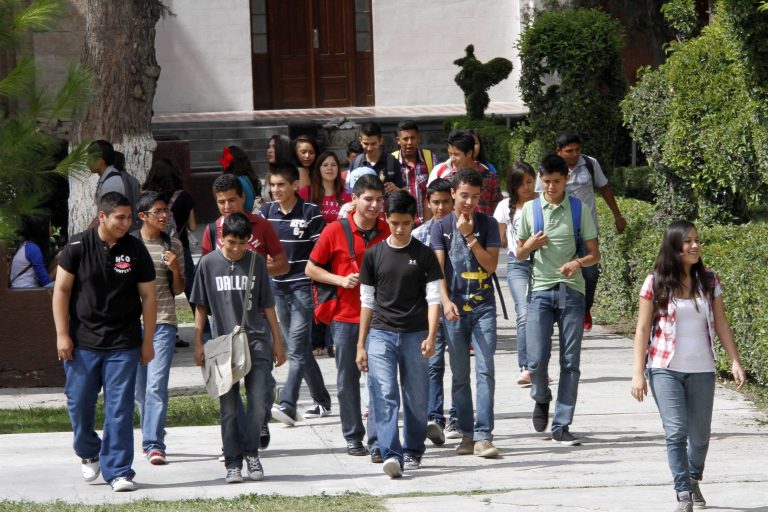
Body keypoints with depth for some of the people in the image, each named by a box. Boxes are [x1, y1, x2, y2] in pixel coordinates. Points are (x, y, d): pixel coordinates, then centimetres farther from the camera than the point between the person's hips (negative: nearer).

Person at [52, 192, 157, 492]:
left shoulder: (136, 250, -1)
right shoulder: (78, 247, -4)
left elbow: (148, 296, 5)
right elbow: (61, 289, 1)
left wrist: (147, 342, 3)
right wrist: (62, 334, -5)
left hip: (123, 345, 0)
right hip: (82, 342, 0)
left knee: (120, 409, -3)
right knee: (79, 403, 6)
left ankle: (118, 471, 2)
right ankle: (88, 453, 32)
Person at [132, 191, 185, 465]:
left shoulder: (173, 245, 6)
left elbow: (178, 290, 11)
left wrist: (175, 270, -7)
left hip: (163, 322, 0)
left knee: (157, 383, -13)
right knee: (140, 385, 9)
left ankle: (154, 444, -15)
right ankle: (151, 438, 28)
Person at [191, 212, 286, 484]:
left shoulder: (256, 261, 3)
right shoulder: (209, 263, 1)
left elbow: (267, 305, 9)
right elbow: (201, 307, 7)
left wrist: (277, 342, 9)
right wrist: (198, 344, 3)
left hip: (256, 341, 0)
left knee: (258, 403, -7)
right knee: (228, 408, 3)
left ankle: (251, 452, 12)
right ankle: (233, 463, 10)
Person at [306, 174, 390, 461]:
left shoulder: (388, 233, 4)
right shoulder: (335, 231, -2)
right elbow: (311, 268, 4)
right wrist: (341, 280, -9)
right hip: (345, 316, 0)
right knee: (347, 380, 9)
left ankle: (377, 442, -8)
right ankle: (353, 436, 22)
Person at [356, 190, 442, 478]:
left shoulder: (424, 255, 3)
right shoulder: (374, 255, 7)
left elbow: (433, 298, 1)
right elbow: (367, 301, 11)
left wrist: (431, 337, -12)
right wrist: (361, 344, 8)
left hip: (415, 335, 0)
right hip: (381, 334, 0)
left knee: (416, 398, 5)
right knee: (384, 395, -13)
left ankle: (412, 452, 20)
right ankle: (391, 455, -20)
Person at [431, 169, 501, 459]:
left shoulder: (488, 224, 5)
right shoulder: (441, 226, 5)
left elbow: (491, 265, -3)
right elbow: (438, 268, -3)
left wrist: (469, 236, -11)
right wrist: (445, 301, -17)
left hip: (483, 307, -1)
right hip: (454, 308, 1)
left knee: (485, 371, -10)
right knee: (460, 375, 5)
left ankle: (483, 436, -13)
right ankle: (467, 434, 12)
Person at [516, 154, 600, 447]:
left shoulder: (578, 209, 4)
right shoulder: (530, 209, 6)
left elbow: (594, 254, 5)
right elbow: (519, 255, 13)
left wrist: (579, 262, -17)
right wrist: (530, 245, -10)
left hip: (571, 291, 0)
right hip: (541, 290, 0)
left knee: (570, 362, -2)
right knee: (536, 359, -9)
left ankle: (561, 426, 4)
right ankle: (541, 398, 24)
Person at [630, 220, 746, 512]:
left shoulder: (709, 280, 4)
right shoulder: (656, 283, -4)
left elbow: (721, 324, 8)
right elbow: (643, 329, -2)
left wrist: (735, 361, 1)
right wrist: (638, 373, -7)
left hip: (701, 370, 3)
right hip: (666, 369, -3)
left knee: (700, 435, 10)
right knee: (676, 431, -13)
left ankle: (693, 480, 37)